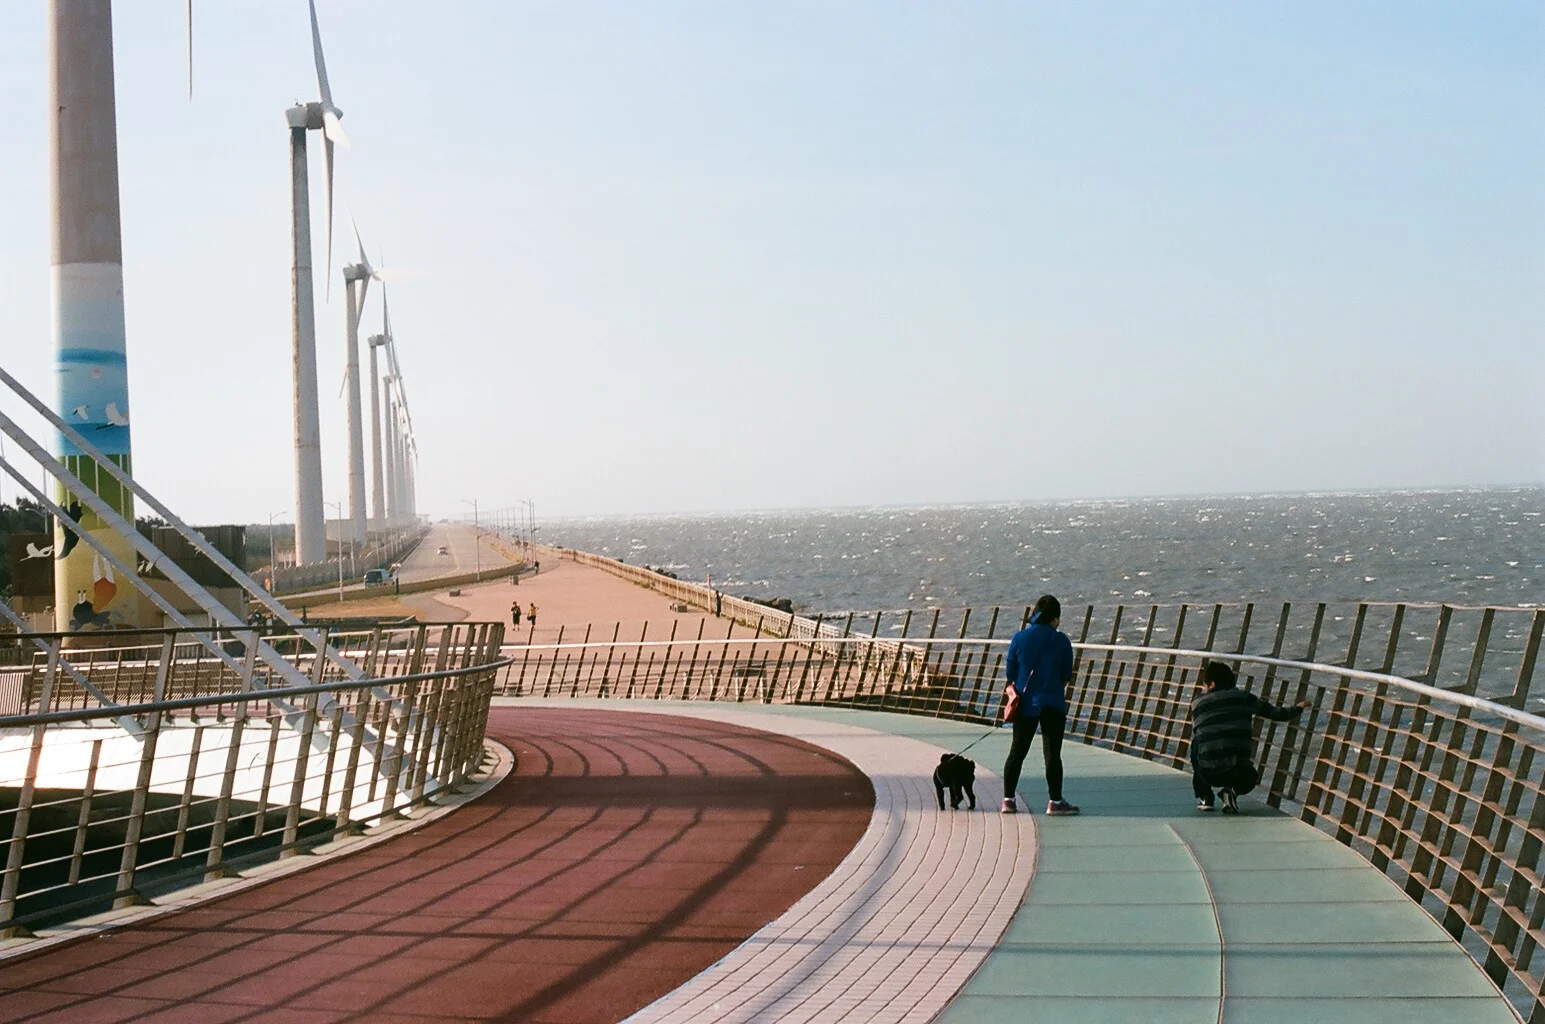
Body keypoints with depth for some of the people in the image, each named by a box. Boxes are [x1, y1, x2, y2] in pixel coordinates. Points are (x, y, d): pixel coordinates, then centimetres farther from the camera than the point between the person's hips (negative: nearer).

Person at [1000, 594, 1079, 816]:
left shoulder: (1019, 638, -2)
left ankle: (1008, 799, 10)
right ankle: (1055, 801, 1)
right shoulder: (1061, 640, -6)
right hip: (1052, 704, -2)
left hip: (1024, 704, 2)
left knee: (1017, 752, 9)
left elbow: (1010, 671, 3)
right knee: (1052, 753, 1)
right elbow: (1067, 675, 0)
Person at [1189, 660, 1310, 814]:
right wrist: (1298, 708, 38)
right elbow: (1278, 714, 17)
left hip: (1209, 773, -1)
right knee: (1251, 777, 37)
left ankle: (1204, 798, 24)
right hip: (1239, 772, 1)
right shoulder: (1244, 697, 9)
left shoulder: (1198, 703, 10)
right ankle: (1231, 791, 2)